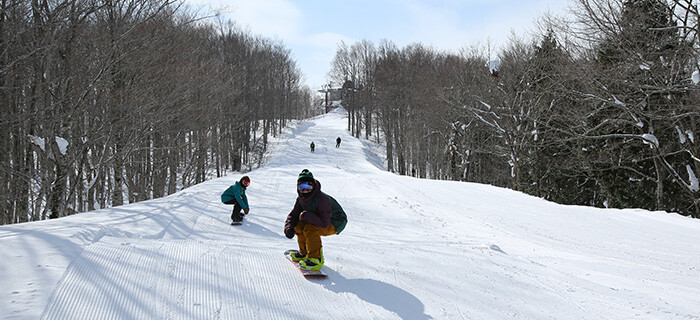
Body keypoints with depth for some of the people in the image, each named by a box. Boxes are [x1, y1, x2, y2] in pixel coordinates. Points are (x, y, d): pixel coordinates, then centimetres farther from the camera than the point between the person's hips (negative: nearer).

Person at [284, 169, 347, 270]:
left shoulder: (321, 199, -32)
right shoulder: (301, 199, -7)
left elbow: (324, 223, -38)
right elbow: (293, 215, 1)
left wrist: (306, 216, -34)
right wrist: (288, 228, -19)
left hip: (336, 224, -9)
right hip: (323, 220, 9)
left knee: (310, 229, -29)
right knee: (298, 225, -3)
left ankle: (316, 259, -22)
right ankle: (304, 253, 14)